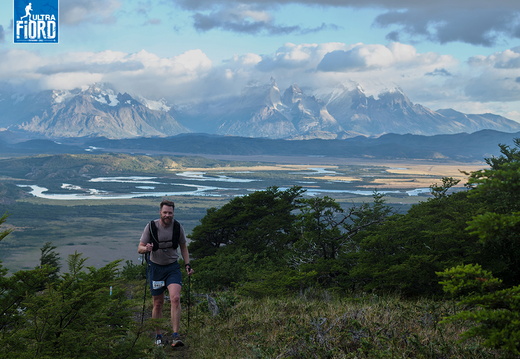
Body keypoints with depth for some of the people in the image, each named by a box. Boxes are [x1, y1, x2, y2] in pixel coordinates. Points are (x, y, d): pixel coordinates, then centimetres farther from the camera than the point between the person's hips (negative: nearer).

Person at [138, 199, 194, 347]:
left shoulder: (178, 227, -4)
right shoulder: (151, 227, -10)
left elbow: (183, 247, 11)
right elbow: (139, 249, -7)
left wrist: (187, 265, 1)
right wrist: (146, 249, -30)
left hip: (173, 267, 1)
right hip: (156, 267, 0)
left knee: (175, 298, -18)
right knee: (158, 303, 7)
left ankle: (175, 336, -16)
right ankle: (158, 336, 22)